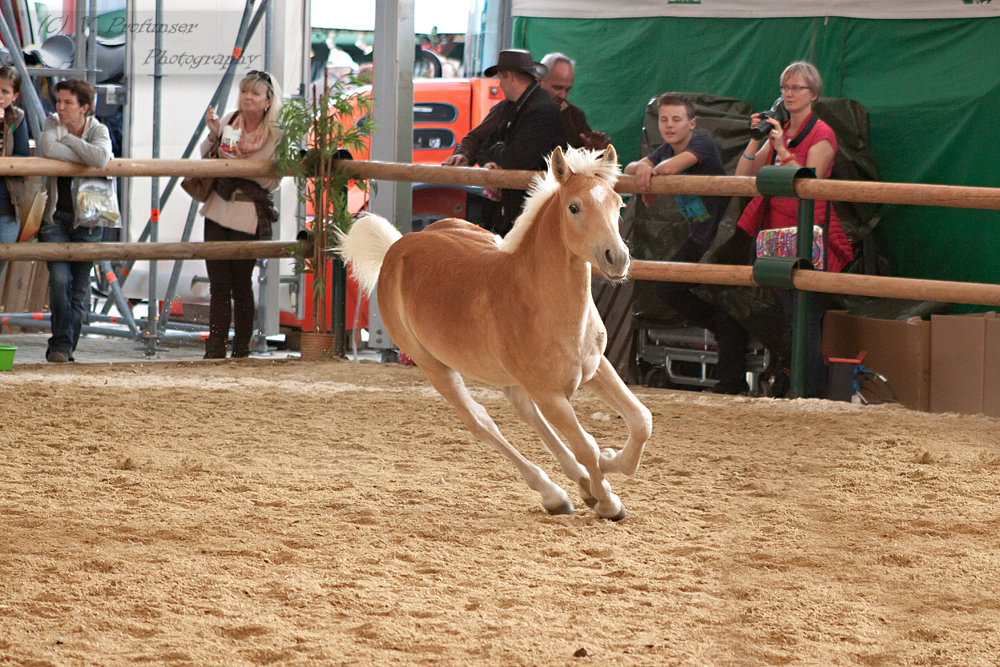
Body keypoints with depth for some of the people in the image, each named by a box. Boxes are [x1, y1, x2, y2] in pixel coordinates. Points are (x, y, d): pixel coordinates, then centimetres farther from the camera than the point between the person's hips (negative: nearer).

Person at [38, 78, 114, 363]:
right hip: (55, 218, 0)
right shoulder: (51, 124, 0)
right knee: (59, 279, -17)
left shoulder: (98, 131, -2)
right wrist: (84, 156, -18)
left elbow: (101, 158, -26)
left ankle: (63, 350, 9)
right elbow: (48, 150, -23)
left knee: (79, 288, 1)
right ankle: (61, 343, -8)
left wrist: (67, 139, -16)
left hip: (87, 220, 0)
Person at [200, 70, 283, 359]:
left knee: (241, 284, 1)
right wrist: (214, 135, -5)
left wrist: (242, 163, -20)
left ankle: (242, 347, 12)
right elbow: (207, 158, 14)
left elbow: (273, 181, -9)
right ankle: (216, 346, 6)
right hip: (218, 208, 4)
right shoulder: (229, 121, 7)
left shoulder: (275, 135, -5)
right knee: (218, 283, 3)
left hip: (248, 215, -4)